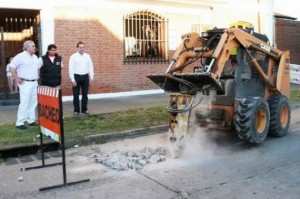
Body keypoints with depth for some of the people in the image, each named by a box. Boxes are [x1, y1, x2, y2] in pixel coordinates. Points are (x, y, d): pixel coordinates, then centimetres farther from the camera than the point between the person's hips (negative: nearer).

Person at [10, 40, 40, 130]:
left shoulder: (35, 57, 11)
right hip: (25, 83, -7)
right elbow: (12, 67, -11)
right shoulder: (20, 56, -10)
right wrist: (17, 79, -12)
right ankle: (20, 122, -2)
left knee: (33, 102, 10)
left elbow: (38, 67, 25)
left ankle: (31, 120, 21)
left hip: (34, 82, 7)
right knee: (24, 103, -9)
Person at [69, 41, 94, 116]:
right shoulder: (73, 57, -5)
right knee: (76, 95, 4)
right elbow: (71, 69, -6)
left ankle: (84, 110, 21)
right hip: (76, 76, -3)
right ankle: (76, 110, 13)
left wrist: (91, 77, 0)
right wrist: (73, 80, -11)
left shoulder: (87, 56, 5)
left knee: (85, 94, 10)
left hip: (85, 76, 3)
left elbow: (90, 67, 7)